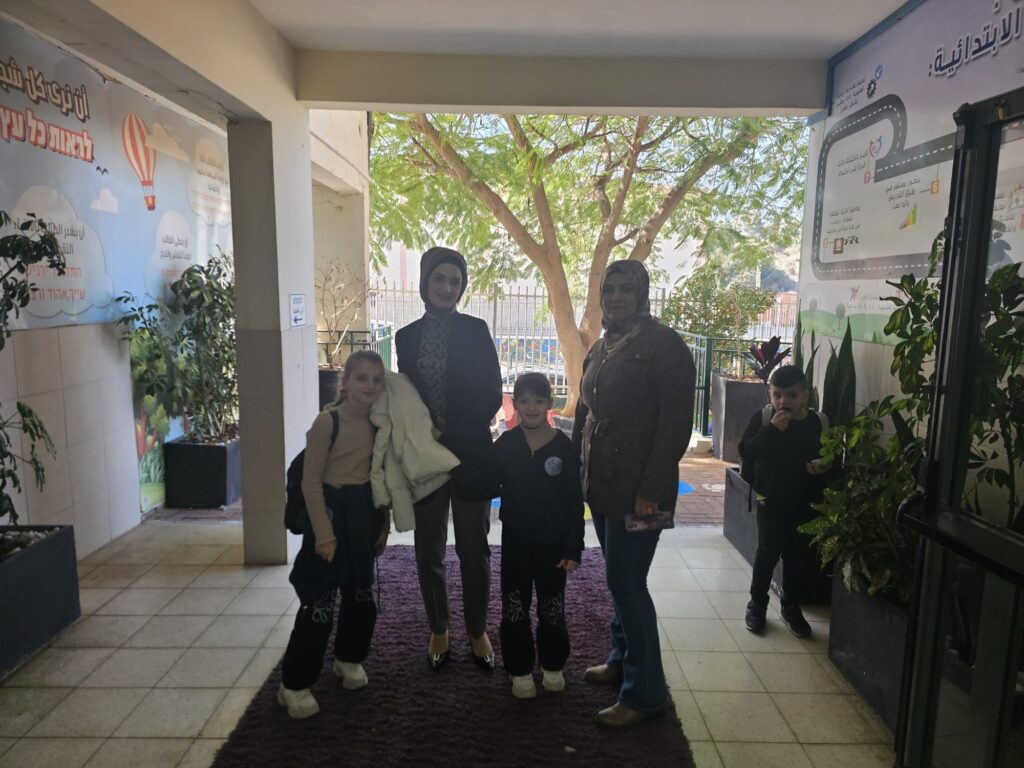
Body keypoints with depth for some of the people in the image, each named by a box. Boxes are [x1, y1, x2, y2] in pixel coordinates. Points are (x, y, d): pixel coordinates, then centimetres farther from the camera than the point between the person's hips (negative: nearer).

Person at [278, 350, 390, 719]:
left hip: (364, 514, 6)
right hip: (333, 510, -6)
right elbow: (311, 482, -15)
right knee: (320, 602, 0)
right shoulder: (328, 421, -16)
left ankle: (349, 659, 40)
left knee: (360, 595, 17)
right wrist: (324, 532, -17)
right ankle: (294, 684, 15)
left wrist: (383, 523, 11)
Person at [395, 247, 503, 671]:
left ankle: (478, 632, 24)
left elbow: (491, 394, -3)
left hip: (470, 454, -2)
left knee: (473, 548, 5)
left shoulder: (475, 330, -1)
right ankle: (438, 631, 28)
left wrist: (453, 435, -11)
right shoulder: (408, 336, 7)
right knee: (429, 549, 9)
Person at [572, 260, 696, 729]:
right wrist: (578, 468, 12)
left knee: (626, 583, -3)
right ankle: (621, 661, 36)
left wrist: (650, 490, -19)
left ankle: (645, 693, 13)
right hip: (602, 484, 7)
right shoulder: (601, 348, 13)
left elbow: (676, 423, -16)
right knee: (621, 579, 19)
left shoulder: (663, 345, -11)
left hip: (636, 489, -7)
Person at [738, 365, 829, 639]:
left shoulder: (816, 424, -3)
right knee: (767, 553, 3)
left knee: (799, 557, 11)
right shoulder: (762, 418, -7)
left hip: (804, 503, 2)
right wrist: (772, 429, -27)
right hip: (771, 500, -2)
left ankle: (791, 606, 31)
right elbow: (746, 451, -19)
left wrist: (823, 468, -15)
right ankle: (757, 603, 22)